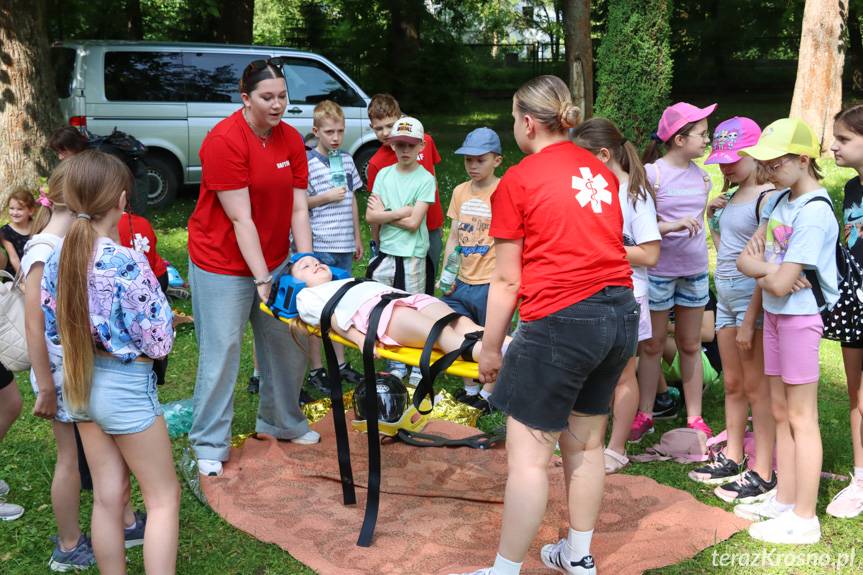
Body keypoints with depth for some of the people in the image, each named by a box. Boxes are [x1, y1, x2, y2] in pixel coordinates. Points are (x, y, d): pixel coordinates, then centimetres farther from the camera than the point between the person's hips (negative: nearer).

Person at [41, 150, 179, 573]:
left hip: (80, 384, 7)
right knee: (163, 496, 9)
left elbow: (53, 332, 5)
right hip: (125, 386, -6)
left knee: (107, 496, 17)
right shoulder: (127, 263, -24)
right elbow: (158, 342, -19)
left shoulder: (56, 259, -4)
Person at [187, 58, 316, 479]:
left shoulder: (290, 139, 0)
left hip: (273, 259, 6)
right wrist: (262, 279, -22)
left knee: (287, 344, 12)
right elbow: (240, 218, -21)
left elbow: (298, 208, -1)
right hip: (223, 262, -6)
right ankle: (210, 444, 12)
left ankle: (282, 421, 33)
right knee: (221, 352, -2)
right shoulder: (225, 140, -19)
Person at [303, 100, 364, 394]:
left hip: (344, 245, 6)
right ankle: (316, 369, 10)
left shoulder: (346, 159, 10)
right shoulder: (307, 162, -8)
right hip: (318, 246, -6)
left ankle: (340, 362, 24)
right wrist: (325, 198, -16)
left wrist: (357, 237, 17)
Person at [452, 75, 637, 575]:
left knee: (529, 455, 1)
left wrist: (490, 348, 5)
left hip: (561, 319, -7)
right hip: (621, 312, 7)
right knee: (586, 443, 19)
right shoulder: (601, 170, 12)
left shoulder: (517, 181, -5)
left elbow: (507, 280, -4)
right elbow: (608, 245, 15)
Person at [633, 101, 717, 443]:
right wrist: (674, 226, -27)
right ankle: (644, 414, 21)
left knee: (690, 345, 12)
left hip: (695, 270, 5)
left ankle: (695, 417, 21)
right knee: (653, 344, 8)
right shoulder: (651, 174, -11)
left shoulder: (701, 175, 5)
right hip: (659, 270, -5)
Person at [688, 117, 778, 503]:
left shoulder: (767, 197, -15)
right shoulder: (731, 196, 13)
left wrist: (749, 320, -20)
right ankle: (732, 458, 27)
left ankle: (763, 473, 6)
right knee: (733, 384, 16)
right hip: (726, 296, 9)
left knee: (757, 386, -2)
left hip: (753, 297, -9)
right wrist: (712, 218, 7)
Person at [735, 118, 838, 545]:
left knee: (801, 417, -2)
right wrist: (768, 270, -14)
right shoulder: (779, 201, 8)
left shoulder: (814, 213, -20)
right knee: (780, 412, 15)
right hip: (775, 315, 9)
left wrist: (760, 269, -2)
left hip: (800, 317, -9)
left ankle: (804, 518, 7)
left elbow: (780, 284, -22)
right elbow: (746, 259, 6)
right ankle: (784, 499, 26)